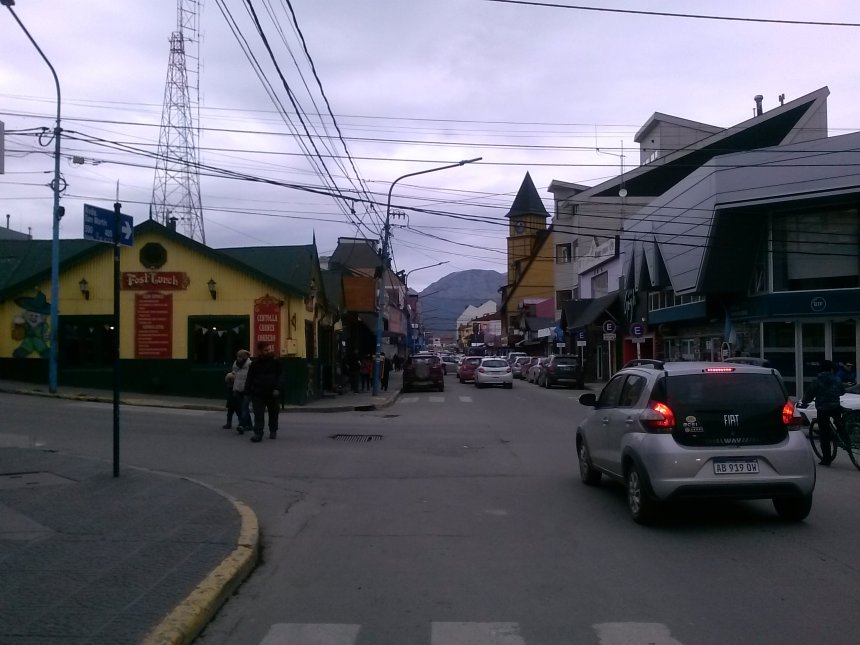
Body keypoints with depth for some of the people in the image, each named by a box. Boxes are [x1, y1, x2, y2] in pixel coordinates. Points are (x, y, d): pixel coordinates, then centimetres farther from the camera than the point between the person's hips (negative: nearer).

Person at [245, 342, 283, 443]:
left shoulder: (276, 362, 2)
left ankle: (273, 431, 27)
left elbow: (279, 377, 2)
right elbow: (249, 378, 6)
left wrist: (277, 388, -11)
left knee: (273, 414, 12)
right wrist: (247, 392, 0)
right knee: (258, 415, -7)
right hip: (258, 393, -1)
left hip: (272, 393, 1)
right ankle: (258, 434, -8)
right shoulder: (255, 363, 3)